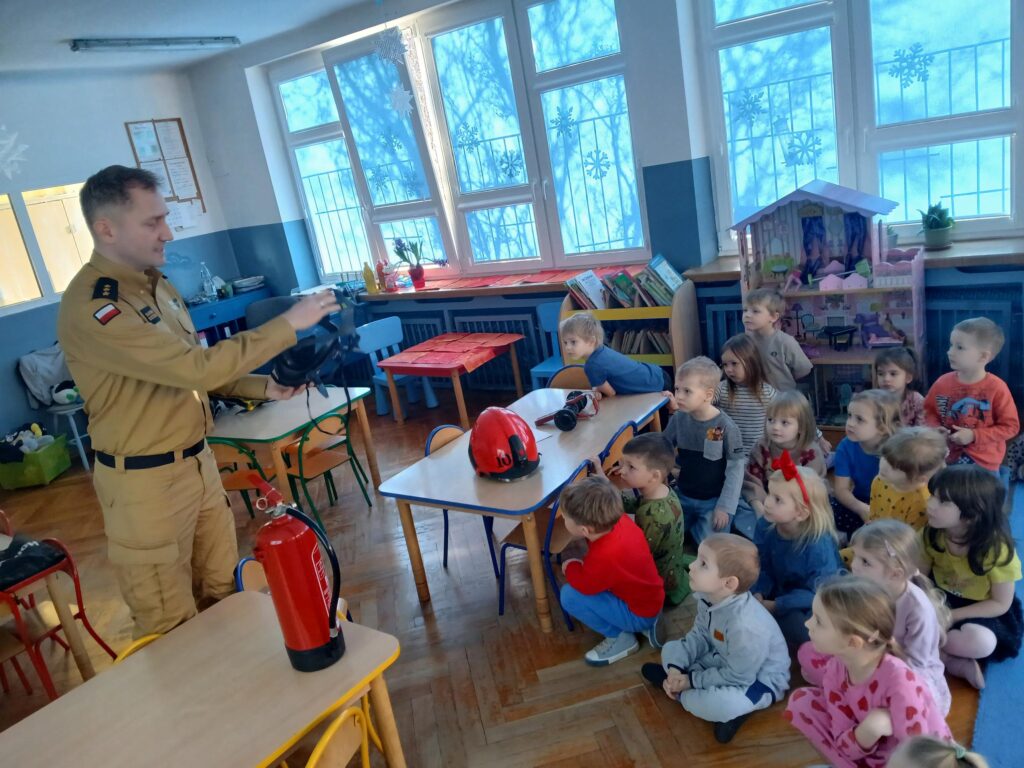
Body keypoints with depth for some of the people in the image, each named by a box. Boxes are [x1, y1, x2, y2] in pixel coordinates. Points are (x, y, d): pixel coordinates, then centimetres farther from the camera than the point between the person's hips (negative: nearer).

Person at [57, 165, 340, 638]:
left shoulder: (156, 284, 6)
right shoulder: (90, 306, -24)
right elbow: (195, 367, -30)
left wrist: (263, 387, 1)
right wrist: (289, 324, -25)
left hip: (197, 461, 8)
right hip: (145, 480, -8)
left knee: (224, 593, 20)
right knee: (171, 626, 7)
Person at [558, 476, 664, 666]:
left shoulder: (605, 556, -37)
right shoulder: (619, 520, -14)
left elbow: (584, 586, -17)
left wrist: (570, 567, -1)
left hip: (639, 613, -8)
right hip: (650, 600, 8)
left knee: (569, 595, -19)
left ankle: (620, 638, 0)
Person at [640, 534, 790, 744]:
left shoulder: (745, 625, -38)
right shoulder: (708, 597, -13)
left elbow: (737, 677, -28)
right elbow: (699, 636, -2)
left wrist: (691, 680, -20)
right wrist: (676, 668, -16)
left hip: (759, 679, -7)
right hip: (724, 661, 8)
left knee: (721, 705, -35)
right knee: (671, 649, 4)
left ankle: (680, 693, -7)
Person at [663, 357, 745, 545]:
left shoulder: (726, 427, -21)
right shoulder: (678, 419, -10)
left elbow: (735, 469, -14)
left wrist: (724, 507, -13)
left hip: (713, 501, -4)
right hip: (682, 496, 4)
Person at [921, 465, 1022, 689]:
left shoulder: (996, 548, -25)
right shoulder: (932, 533, -14)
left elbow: (1001, 604, -16)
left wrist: (950, 616, -23)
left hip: (981, 611, -4)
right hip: (941, 599, 4)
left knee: (981, 642, -36)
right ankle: (954, 663, -18)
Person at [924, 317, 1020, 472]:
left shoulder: (997, 388, -15)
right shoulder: (942, 382, -5)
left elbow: (1010, 426, -11)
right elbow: (928, 410, 9)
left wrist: (974, 436, -19)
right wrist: (935, 428, -11)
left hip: (983, 463, -3)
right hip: (947, 458, 3)